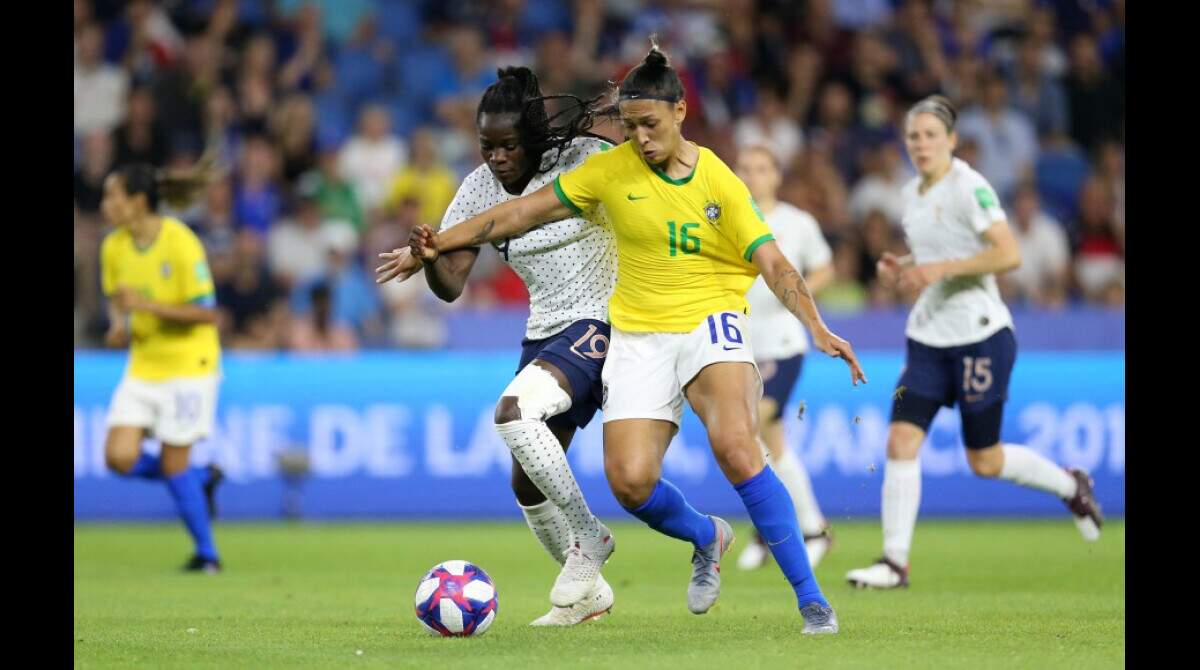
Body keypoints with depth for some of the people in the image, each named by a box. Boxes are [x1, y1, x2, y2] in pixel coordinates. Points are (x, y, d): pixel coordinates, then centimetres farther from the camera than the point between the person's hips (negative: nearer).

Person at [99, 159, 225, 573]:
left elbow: (206, 314, -17)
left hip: (188, 364, -6)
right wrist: (118, 325, -6)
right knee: (119, 457, -7)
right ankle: (201, 478, 19)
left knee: (173, 465, -5)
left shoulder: (180, 244, -18)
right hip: (143, 365, 6)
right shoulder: (114, 247, 1)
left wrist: (149, 306, -26)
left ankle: (207, 553, 14)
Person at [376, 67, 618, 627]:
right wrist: (428, 258, -25)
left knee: (513, 412, -29)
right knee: (527, 483, 5)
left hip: (602, 323, -7)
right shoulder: (480, 189, 0)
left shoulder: (584, 160, -13)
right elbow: (451, 285, -5)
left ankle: (587, 539, -14)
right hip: (544, 333, 7)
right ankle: (588, 589, 26)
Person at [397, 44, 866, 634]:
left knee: (735, 447, -29)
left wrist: (817, 328, -23)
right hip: (638, 336, 3)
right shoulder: (612, 170, 0)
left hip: (709, 322, -3)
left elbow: (773, 264, -8)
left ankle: (810, 599, -21)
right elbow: (526, 212, 6)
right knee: (629, 482, -16)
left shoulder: (720, 183, -4)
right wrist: (441, 243, 4)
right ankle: (706, 537, 21)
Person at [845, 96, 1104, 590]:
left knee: (984, 461, 3)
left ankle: (1070, 486, 30)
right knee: (901, 442, -9)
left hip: (981, 335, -7)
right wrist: (900, 268, 5)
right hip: (928, 338, 7)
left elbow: (1009, 255, -21)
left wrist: (942, 268, -25)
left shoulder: (970, 187, -13)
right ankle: (894, 562, -6)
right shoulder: (912, 194, 10)